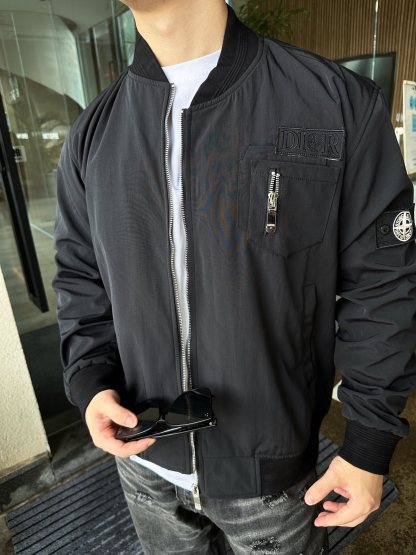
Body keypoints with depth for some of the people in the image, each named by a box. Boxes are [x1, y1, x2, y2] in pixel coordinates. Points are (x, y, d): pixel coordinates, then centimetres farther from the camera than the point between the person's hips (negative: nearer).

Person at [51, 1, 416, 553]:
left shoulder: (340, 102, -14)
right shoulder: (92, 134, -2)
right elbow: (79, 282, 6)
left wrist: (370, 443, -7)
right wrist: (91, 383, -9)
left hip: (271, 465, -2)